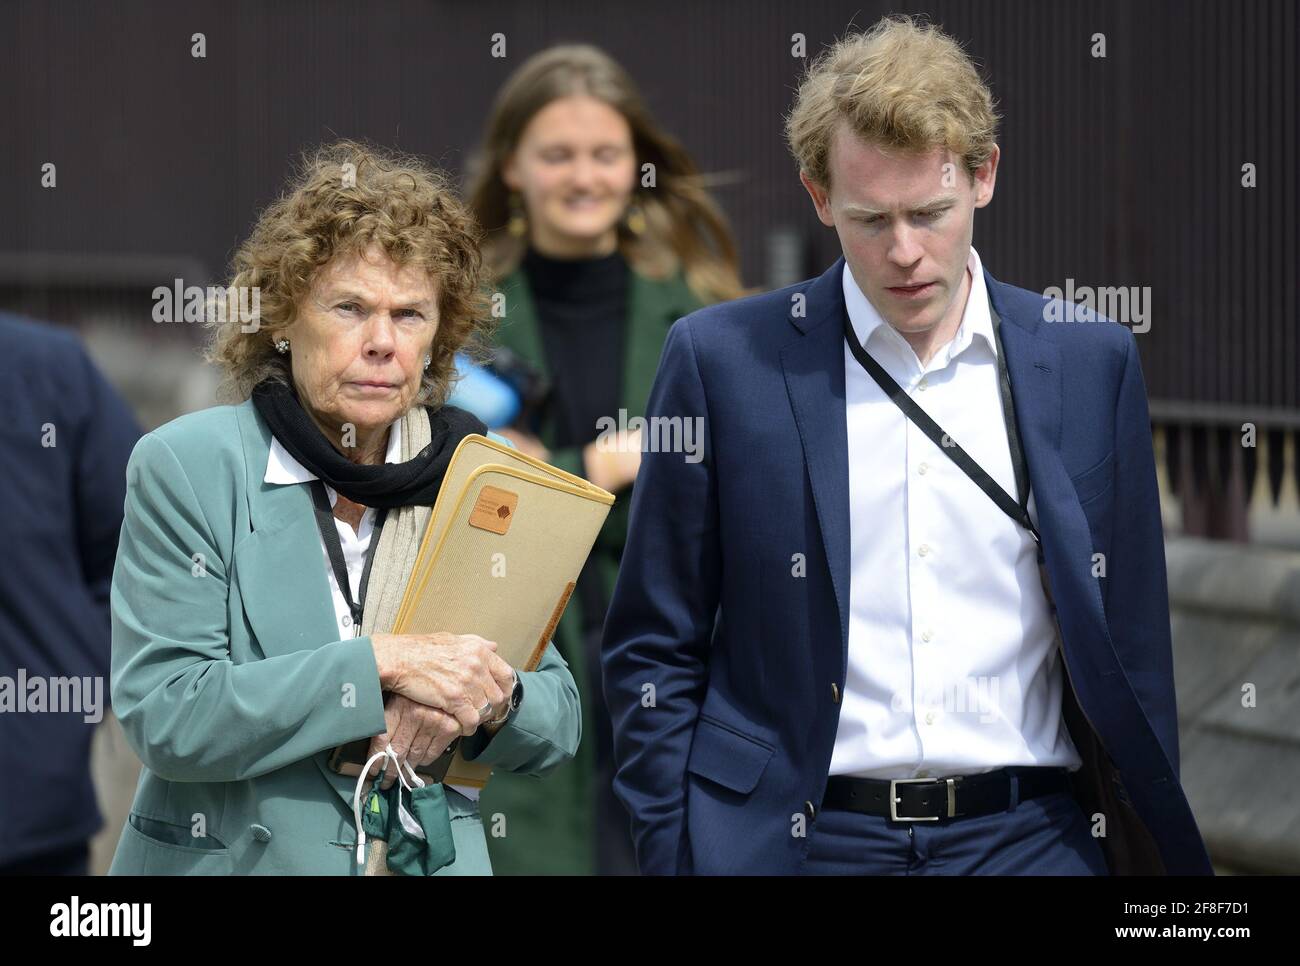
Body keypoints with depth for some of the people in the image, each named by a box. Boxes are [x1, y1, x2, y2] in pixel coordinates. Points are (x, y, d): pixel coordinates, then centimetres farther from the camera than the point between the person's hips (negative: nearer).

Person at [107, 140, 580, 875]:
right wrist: (377, 663, -24)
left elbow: (560, 723, 6)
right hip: (229, 855, -3)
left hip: (435, 853, 3)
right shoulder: (186, 467, -9)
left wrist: (492, 703, -16)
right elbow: (163, 717, -18)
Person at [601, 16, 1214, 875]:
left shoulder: (1091, 362, 5)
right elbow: (655, 649, 5)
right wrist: (669, 849, -2)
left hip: (1024, 835, 1)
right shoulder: (724, 358, 0)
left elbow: (1131, 642, 10)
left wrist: (1152, 848, 8)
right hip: (793, 836, -1)